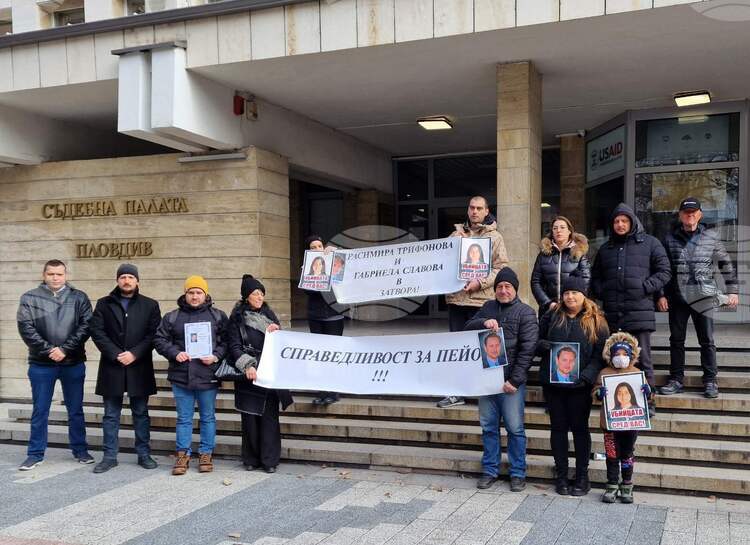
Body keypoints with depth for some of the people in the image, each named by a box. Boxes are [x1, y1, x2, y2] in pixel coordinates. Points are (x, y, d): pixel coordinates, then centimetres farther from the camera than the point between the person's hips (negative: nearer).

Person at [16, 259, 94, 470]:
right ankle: (35, 454, 17)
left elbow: (85, 326, -5)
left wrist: (65, 349, -14)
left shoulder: (79, 298, 3)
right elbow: (26, 329, -6)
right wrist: (49, 350, -14)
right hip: (41, 364, 0)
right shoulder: (30, 298, 2)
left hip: (73, 363, 1)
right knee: (40, 411, 7)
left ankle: (80, 450, 22)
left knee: (76, 410, 10)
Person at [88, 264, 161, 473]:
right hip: (112, 368, 1)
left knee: (141, 413, 8)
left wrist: (134, 354, -13)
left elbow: (154, 334, -2)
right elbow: (97, 331, -1)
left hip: (139, 368, 0)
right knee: (111, 415, 6)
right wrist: (115, 354, -12)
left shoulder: (150, 305, 6)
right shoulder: (104, 304, 8)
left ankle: (144, 454, 16)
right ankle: (109, 456, 13)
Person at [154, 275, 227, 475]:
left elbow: (226, 341, 2)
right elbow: (160, 339, 5)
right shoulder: (172, 317, 6)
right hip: (181, 376, 1)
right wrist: (175, 353, -11)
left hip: (208, 376, -1)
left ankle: (206, 454, 20)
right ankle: (183, 454, 18)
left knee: (208, 417, 9)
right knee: (183, 418, 9)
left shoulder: (218, 316, 3)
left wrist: (215, 356, -14)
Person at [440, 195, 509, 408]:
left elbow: (501, 268, -4)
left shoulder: (494, 237, 3)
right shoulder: (456, 234, 13)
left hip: (481, 299, -4)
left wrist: (480, 282, -16)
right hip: (456, 297, 4)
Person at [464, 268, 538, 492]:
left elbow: (527, 349, -8)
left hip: (511, 382, -5)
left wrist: (515, 380, -14)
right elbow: (467, 329, 9)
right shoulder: (488, 308, 14)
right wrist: (483, 323, -12)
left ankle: (518, 473, 14)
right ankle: (490, 470, 22)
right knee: (488, 426, 11)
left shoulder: (525, 312, -2)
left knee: (515, 428, 1)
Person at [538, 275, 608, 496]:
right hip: (552, 382, 2)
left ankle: (582, 476, 18)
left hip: (579, 385, -2)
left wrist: (587, 375, -17)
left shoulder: (596, 321, 0)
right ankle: (561, 475, 18)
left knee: (580, 428, 6)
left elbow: (600, 354, -3)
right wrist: (541, 345, -10)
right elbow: (536, 340, 14)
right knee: (558, 427, 8)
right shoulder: (552, 316, 7)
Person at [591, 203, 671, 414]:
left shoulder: (650, 243, 7)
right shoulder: (606, 248, 20)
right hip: (612, 313, 4)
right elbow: (595, 277, 27)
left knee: (642, 358, -3)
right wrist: (601, 292, 9)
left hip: (640, 311, -4)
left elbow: (664, 272, 3)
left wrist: (644, 288, -9)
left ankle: (647, 402, 5)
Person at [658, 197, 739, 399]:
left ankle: (710, 381, 10)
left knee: (707, 341, 2)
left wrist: (732, 290, 4)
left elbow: (726, 264, 8)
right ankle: (676, 379, 16)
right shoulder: (670, 239, 6)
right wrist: (661, 295, 1)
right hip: (677, 297, 2)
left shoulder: (711, 237, 4)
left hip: (703, 296, -1)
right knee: (676, 339, 7)